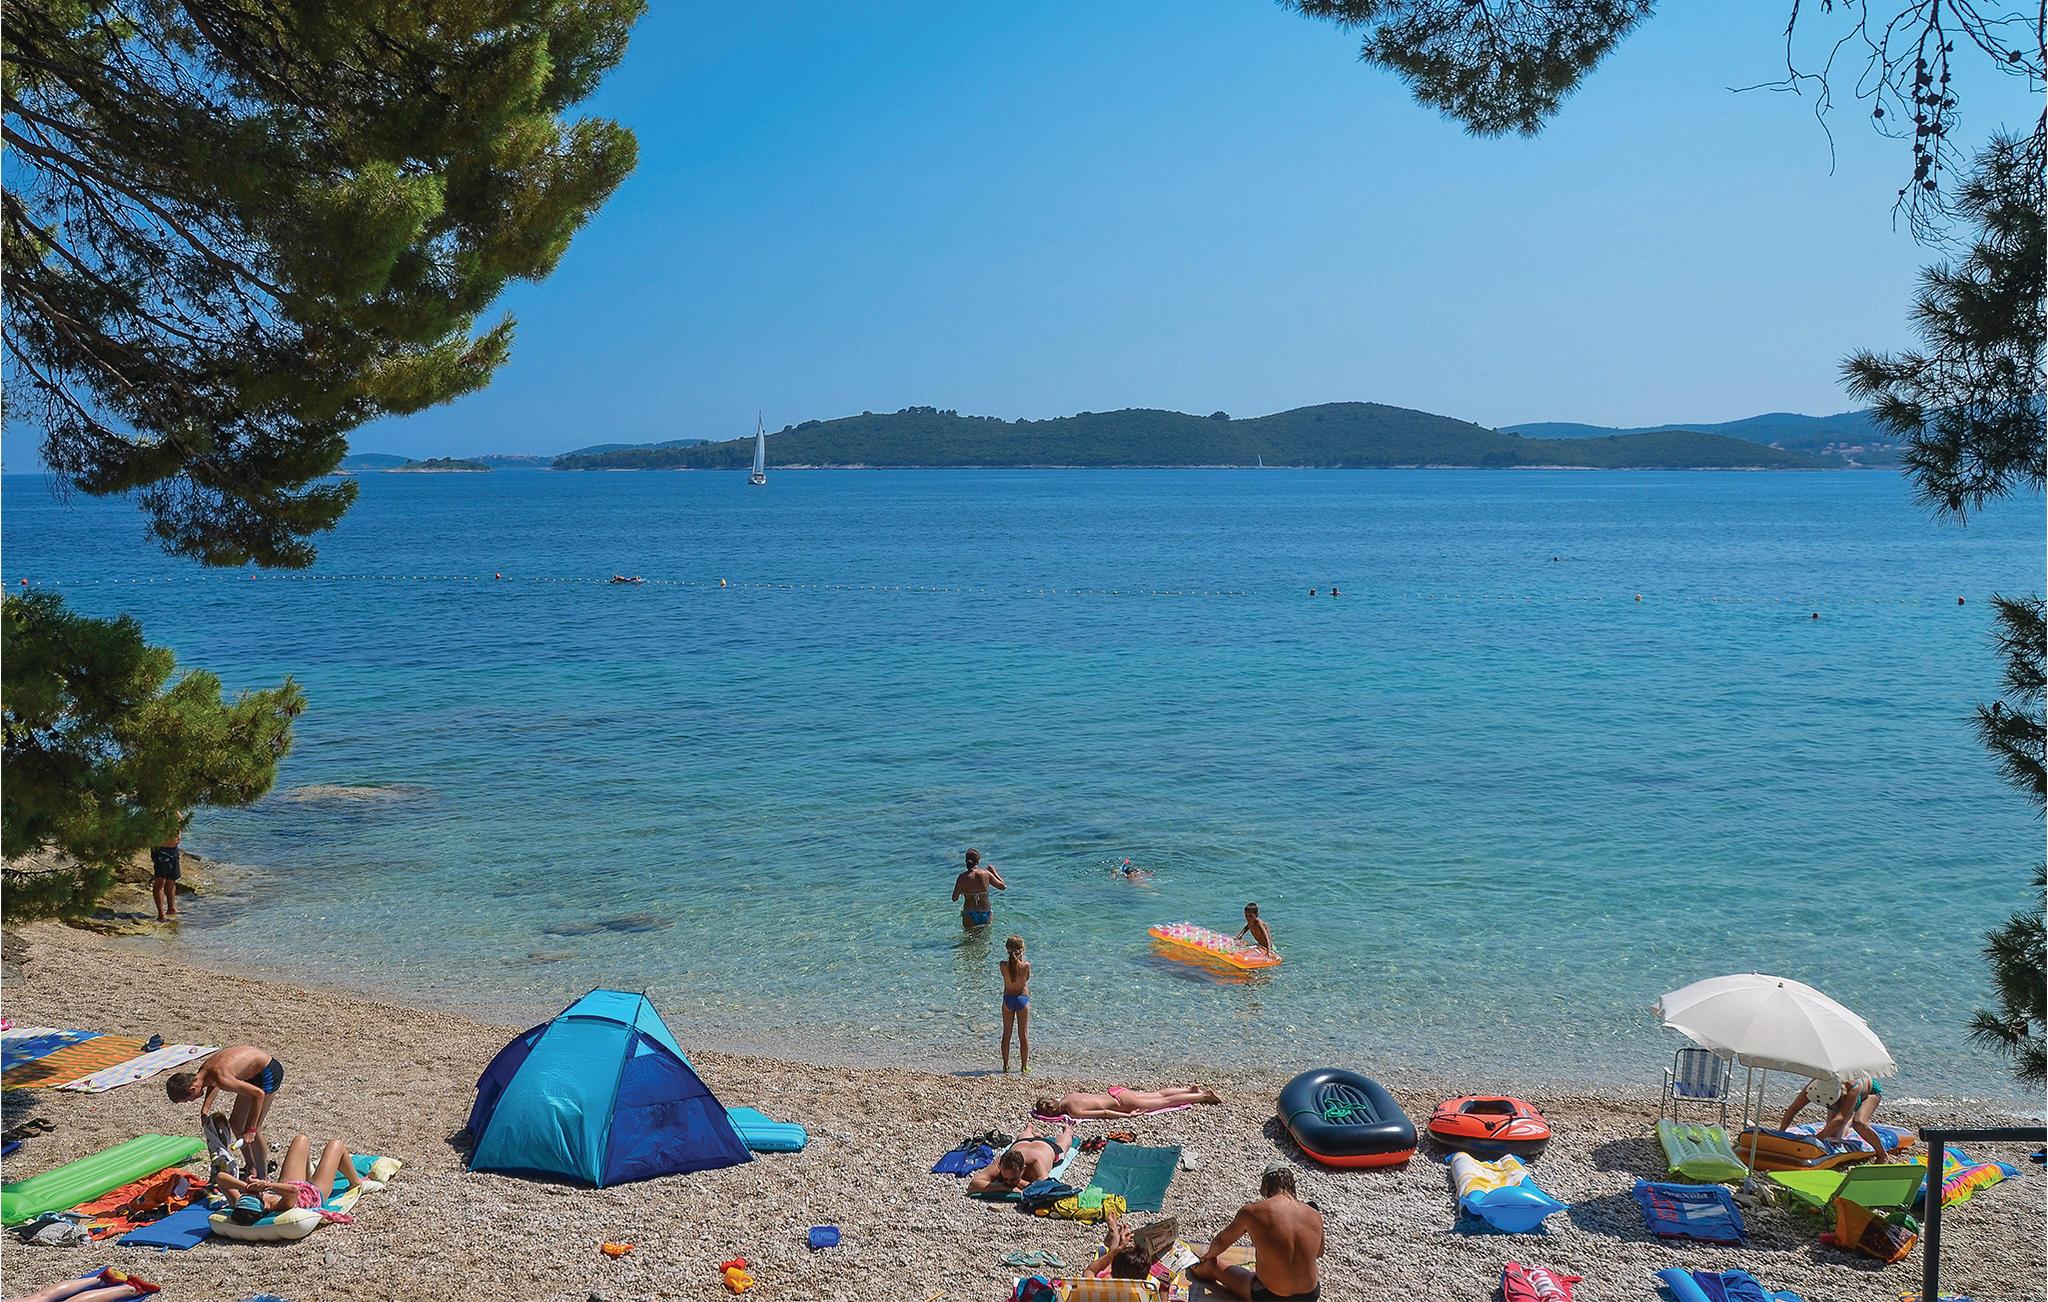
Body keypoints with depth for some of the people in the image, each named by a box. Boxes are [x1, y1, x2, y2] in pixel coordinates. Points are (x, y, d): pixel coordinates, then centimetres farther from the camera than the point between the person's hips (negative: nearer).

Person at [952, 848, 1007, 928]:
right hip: (985, 915, 1)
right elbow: (1003, 886, 6)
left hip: (970, 916, -1)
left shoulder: (962, 877, -10)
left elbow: (954, 898, -5)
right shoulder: (986, 874, -6)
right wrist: (994, 872, 17)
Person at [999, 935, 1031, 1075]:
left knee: (1006, 1034, 13)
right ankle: (1025, 1067, 14)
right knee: (1023, 1035, 10)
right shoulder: (1025, 965, -18)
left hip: (1008, 999, 1)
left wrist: (1014, 959, 4)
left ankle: (1006, 1066, 17)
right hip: (1022, 998, -1)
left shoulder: (1003, 965, -14)